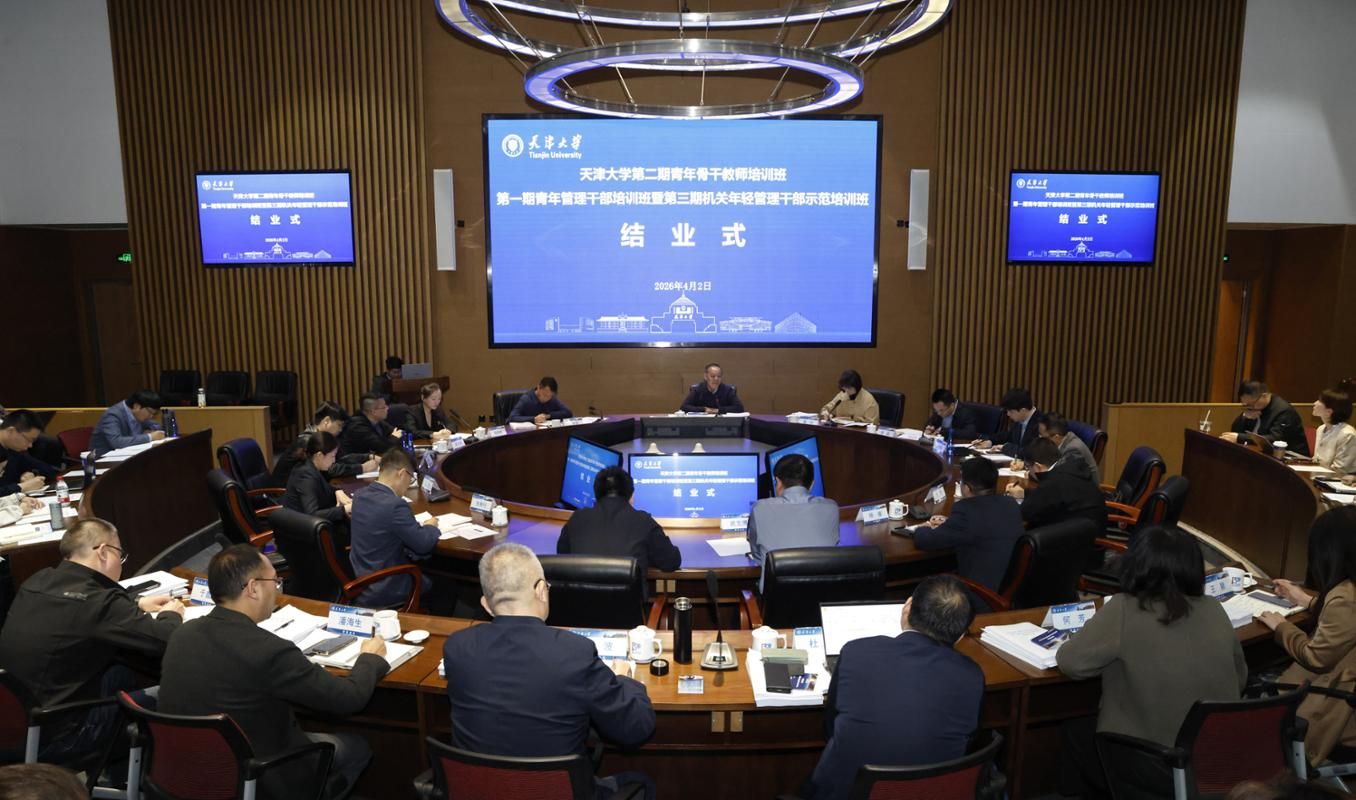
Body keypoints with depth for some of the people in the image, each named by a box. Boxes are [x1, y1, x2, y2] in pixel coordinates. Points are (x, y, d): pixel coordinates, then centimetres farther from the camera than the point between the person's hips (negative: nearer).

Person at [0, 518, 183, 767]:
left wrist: (136, 605, 17)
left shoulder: (37, 582, -1)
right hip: (50, 737, -8)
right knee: (155, 702, 10)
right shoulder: (98, 602, -24)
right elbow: (166, 641, -20)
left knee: (120, 674, 21)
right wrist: (170, 614, 1)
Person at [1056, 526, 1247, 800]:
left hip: (1158, 768, -5)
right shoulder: (1214, 610, -3)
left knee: (1076, 730, 22)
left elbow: (1069, 662, -14)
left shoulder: (1123, 611, -20)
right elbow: (1240, 679, 10)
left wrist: (1113, 649, 5)